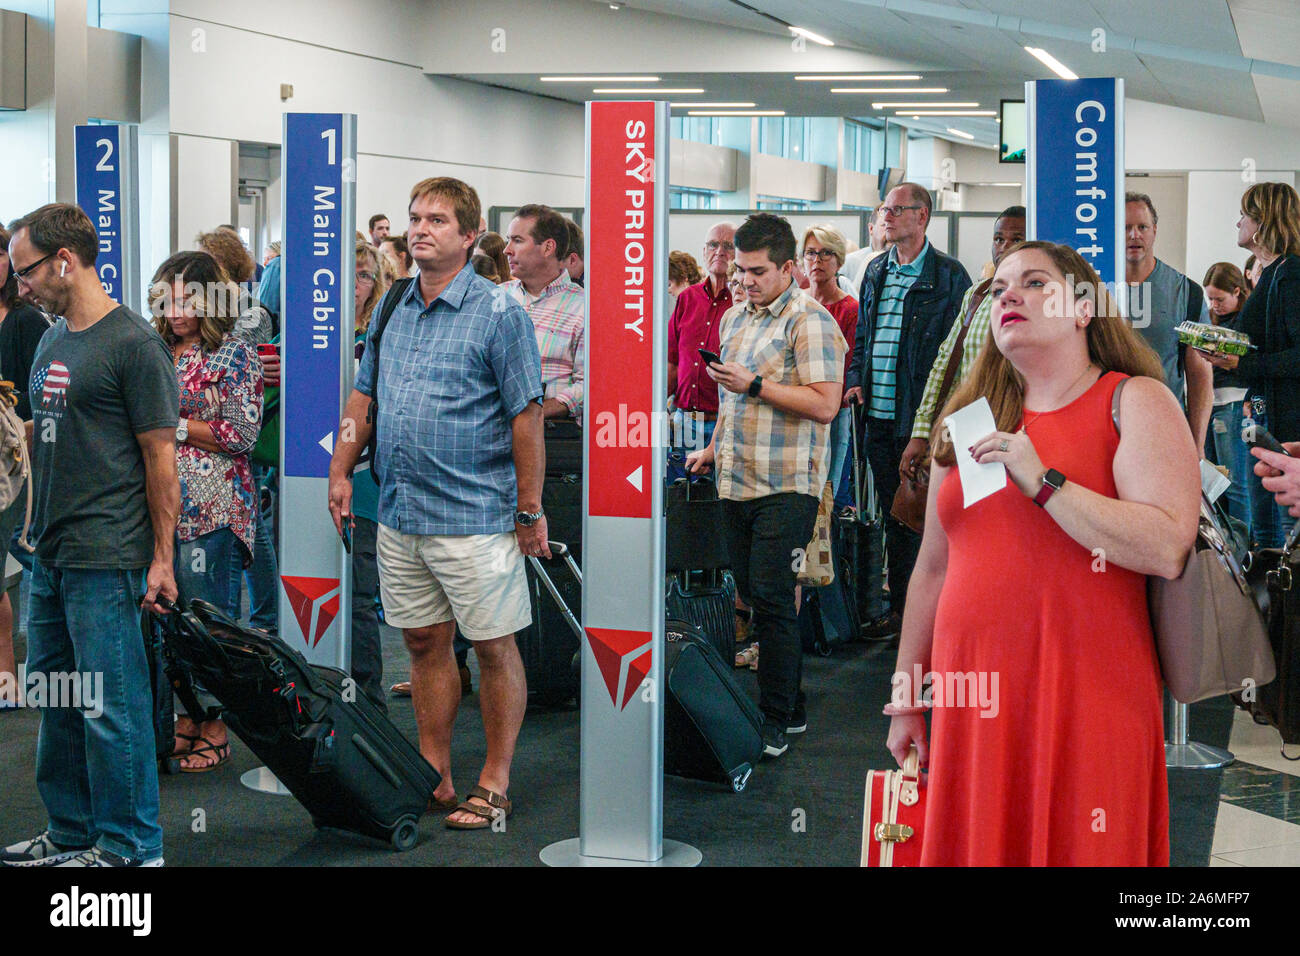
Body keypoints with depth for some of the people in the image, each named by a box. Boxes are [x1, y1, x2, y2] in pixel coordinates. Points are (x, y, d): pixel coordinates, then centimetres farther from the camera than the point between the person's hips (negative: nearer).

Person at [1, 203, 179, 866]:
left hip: (106, 559, -8)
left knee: (111, 706, -2)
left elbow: (161, 455, -11)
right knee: (54, 698, 15)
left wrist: (162, 559, -12)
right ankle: (71, 832, 27)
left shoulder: (132, 343, -10)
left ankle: (130, 847, 9)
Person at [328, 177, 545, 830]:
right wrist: (341, 471, 13)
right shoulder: (392, 311, 11)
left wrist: (530, 509, -10)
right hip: (398, 515, 6)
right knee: (424, 642, 13)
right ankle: (433, 775, 25)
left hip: (475, 516, -6)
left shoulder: (498, 315, -8)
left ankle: (494, 783, 14)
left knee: (493, 649, 3)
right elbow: (364, 396, 20)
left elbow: (526, 415, -9)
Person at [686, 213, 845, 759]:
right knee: (753, 597, 8)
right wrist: (714, 449, 20)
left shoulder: (809, 320, -9)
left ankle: (775, 722, 0)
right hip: (737, 483, 8)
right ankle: (791, 708, 18)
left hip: (786, 486, -8)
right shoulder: (735, 318, 17)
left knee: (771, 600, -9)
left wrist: (754, 384, -18)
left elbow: (824, 405, -18)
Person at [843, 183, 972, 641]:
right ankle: (899, 607, 20)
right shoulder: (875, 271, 15)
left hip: (921, 415, -6)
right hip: (879, 414, 6)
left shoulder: (949, 275, -4)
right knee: (893, 513, 12)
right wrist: (856, 379, 8)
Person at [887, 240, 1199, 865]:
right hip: (972, 702, 4)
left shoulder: (1134, 402, 0)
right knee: (978, 851, 7)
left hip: (1086, 697, -4)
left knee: (1079, 850, 0)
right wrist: (907, 697, 18)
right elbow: (933, 567, 18)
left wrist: (1042, 481, -15)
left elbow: (1168, 549, -15)